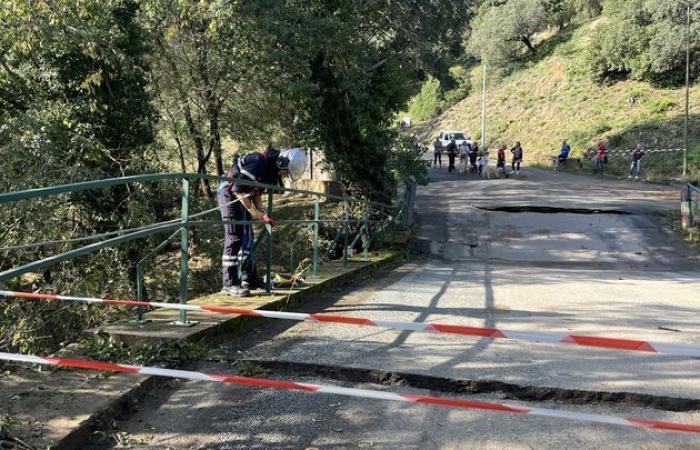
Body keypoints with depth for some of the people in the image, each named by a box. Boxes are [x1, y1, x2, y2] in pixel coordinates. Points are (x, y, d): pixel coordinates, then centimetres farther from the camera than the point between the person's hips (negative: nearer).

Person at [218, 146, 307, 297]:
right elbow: (238, 189, -26)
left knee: (247, 239, 12)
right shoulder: (258, 163, -25)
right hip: (229, 193, -10)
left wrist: (262, 213, 3)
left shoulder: (270, 169, 5)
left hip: (240, 196, 10)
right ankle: (229, 284, -12)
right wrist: (255, 212, -20)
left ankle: (249, 278, 21)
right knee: (234, 239, -13)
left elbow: (257, 192, 14)